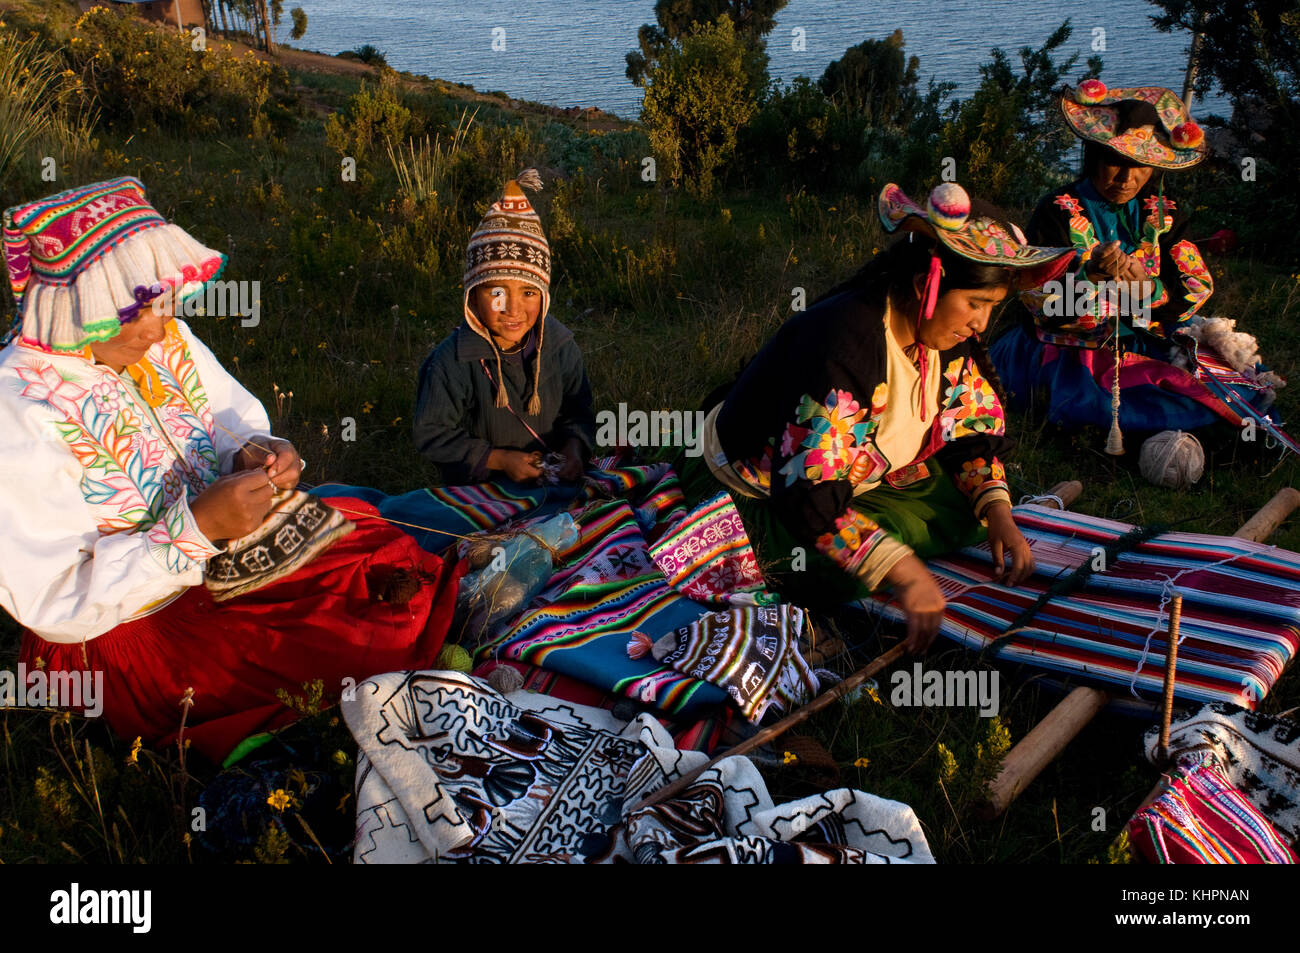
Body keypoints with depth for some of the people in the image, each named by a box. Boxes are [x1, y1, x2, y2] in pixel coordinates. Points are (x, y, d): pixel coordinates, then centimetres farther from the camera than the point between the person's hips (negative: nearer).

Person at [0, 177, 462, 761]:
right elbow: (57, 603, -24)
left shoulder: (163, 339, -3)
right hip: (130, 630, -7)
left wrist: (256, 454, -11)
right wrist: (197, 526, -30)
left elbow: (235, 418, 14)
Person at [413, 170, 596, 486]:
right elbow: (433, 434, -8)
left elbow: (578, 411, 8)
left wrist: (574, 447, -14)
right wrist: (500, 459, -15)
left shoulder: (559, 344, -4)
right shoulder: (451, 362, -16)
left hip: (553, 482, 3)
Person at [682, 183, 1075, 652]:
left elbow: (974, 435, 4)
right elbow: (810, 495, -39)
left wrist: (999, 515, -14)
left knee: (970, 503, -2)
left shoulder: (949, 342, -10)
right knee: (839, 573, -30)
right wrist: (905, 573, -43)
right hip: (757, 488, -7)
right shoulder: (846, 338, -36)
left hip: (860, 479, 7)